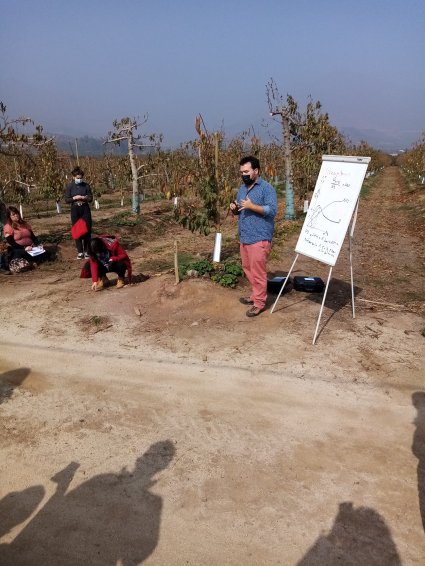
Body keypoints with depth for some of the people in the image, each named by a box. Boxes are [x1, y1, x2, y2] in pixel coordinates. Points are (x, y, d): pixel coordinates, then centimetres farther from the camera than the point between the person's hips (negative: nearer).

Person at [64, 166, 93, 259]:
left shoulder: (86, 185, 0)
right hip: (75, 210, 0)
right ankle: (80, 251, 9)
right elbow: (66, 200, -2)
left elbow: (90, 198, 1)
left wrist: (83, 198, -18)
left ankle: (86, 250, 11)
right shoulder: (70, 187, -1)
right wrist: (75, 198, -18)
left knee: (87, 229, 0)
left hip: (85, 209, 1)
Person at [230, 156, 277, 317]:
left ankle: (259, 302, 6)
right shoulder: (242, 188, 15)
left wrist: (251, 206, -24)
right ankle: (255, 295, 32)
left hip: (259, 238, -8)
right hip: (244, 237, 8)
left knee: (258, 271, -3)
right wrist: (234, 208, -1)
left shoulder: (266, 188, -10)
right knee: (248, 269, 17)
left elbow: (272, 210, -19)